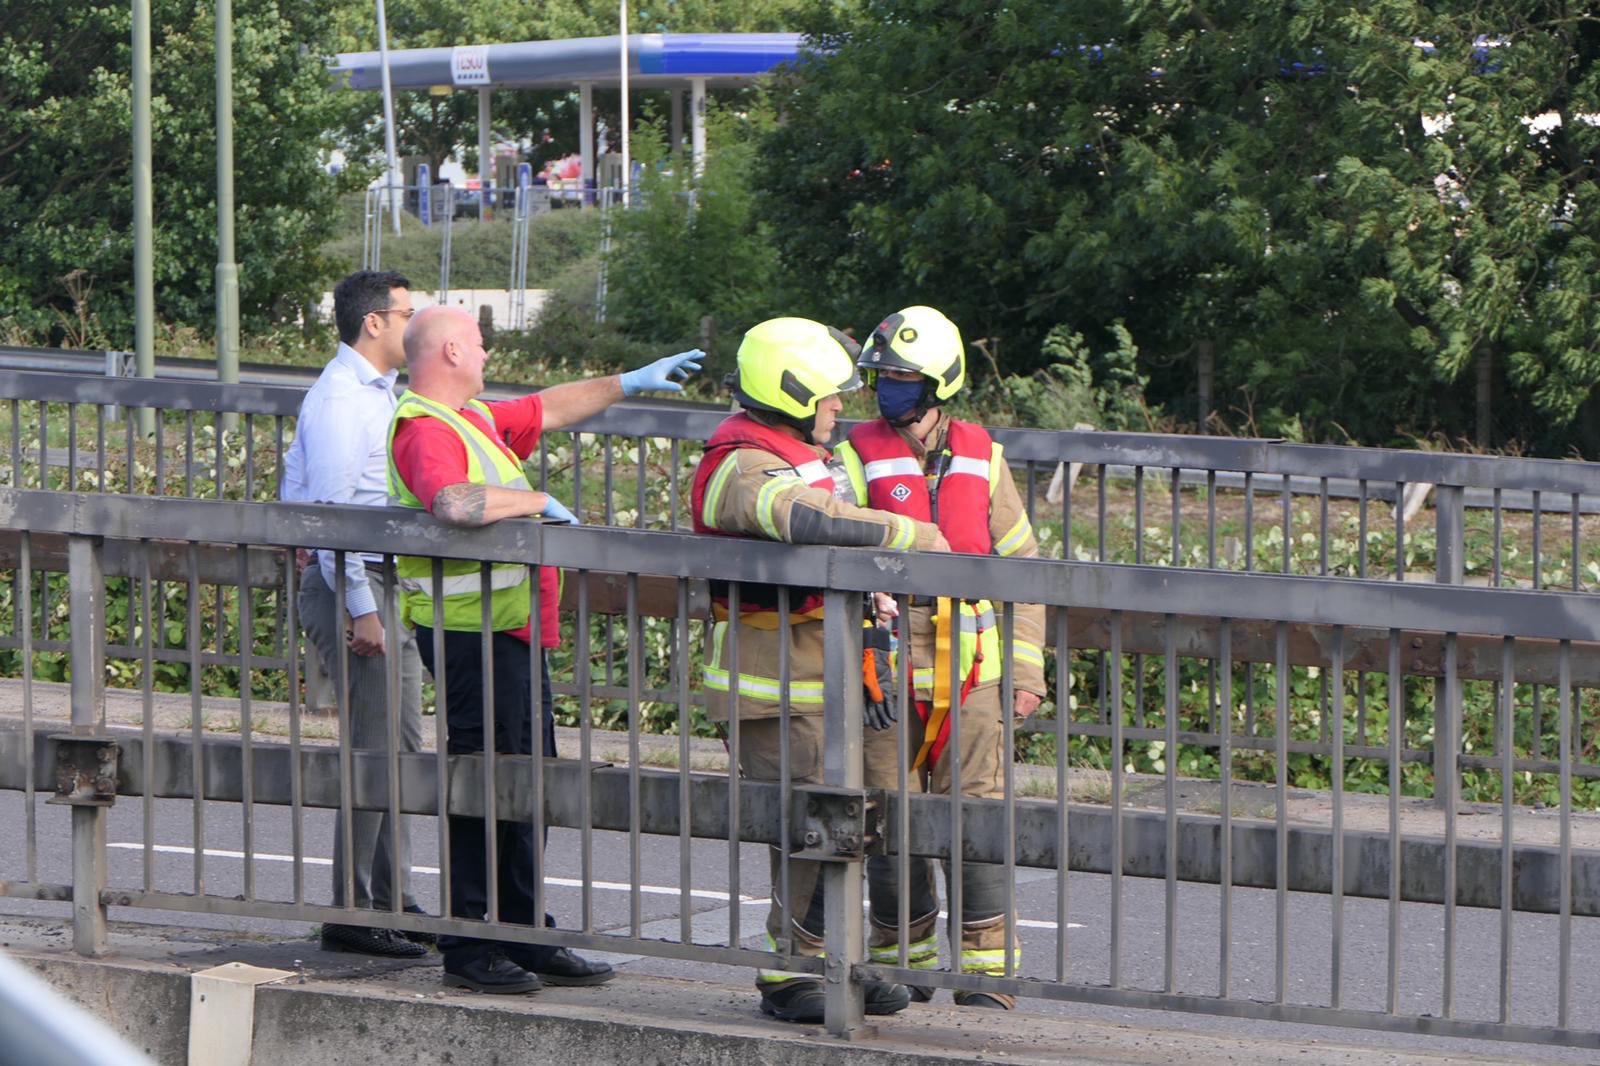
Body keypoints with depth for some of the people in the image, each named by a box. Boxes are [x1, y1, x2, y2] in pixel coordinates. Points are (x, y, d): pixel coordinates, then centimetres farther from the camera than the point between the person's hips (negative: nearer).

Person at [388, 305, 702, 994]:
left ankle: (525, 938, 20)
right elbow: (455, 503, -36)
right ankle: (468, 948, -2)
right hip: (471, 633, -11)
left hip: (513, 633, 11)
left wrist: (627, 385, 37)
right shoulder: (425, 430, -17)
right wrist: (535, 501, -21)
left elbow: (547, 410, 33)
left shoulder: (476, 419, 16)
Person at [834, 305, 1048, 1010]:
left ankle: (984, 968, 2)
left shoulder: (981, 460, 8)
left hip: (972, 678, 2)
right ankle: (904, 960, 17)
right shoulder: (858, 460, 0)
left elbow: (1022, 567, 14)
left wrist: (1026, 668, 8)